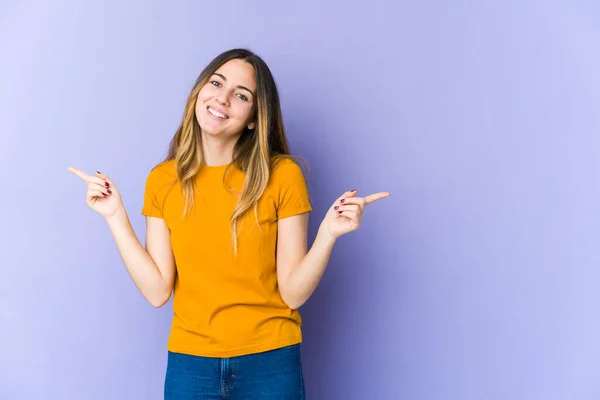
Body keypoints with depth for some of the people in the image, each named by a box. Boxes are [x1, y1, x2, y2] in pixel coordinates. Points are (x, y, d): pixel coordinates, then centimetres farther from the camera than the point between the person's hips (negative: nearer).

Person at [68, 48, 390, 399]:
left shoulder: (282, 175, -9)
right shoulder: (162, 180, -1)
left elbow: (293, 292, -10)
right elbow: (157, 291, -7)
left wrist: (329, 234, -24)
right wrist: (116, 216, -9)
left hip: (270, 363, -2)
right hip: (189, 363, 2)